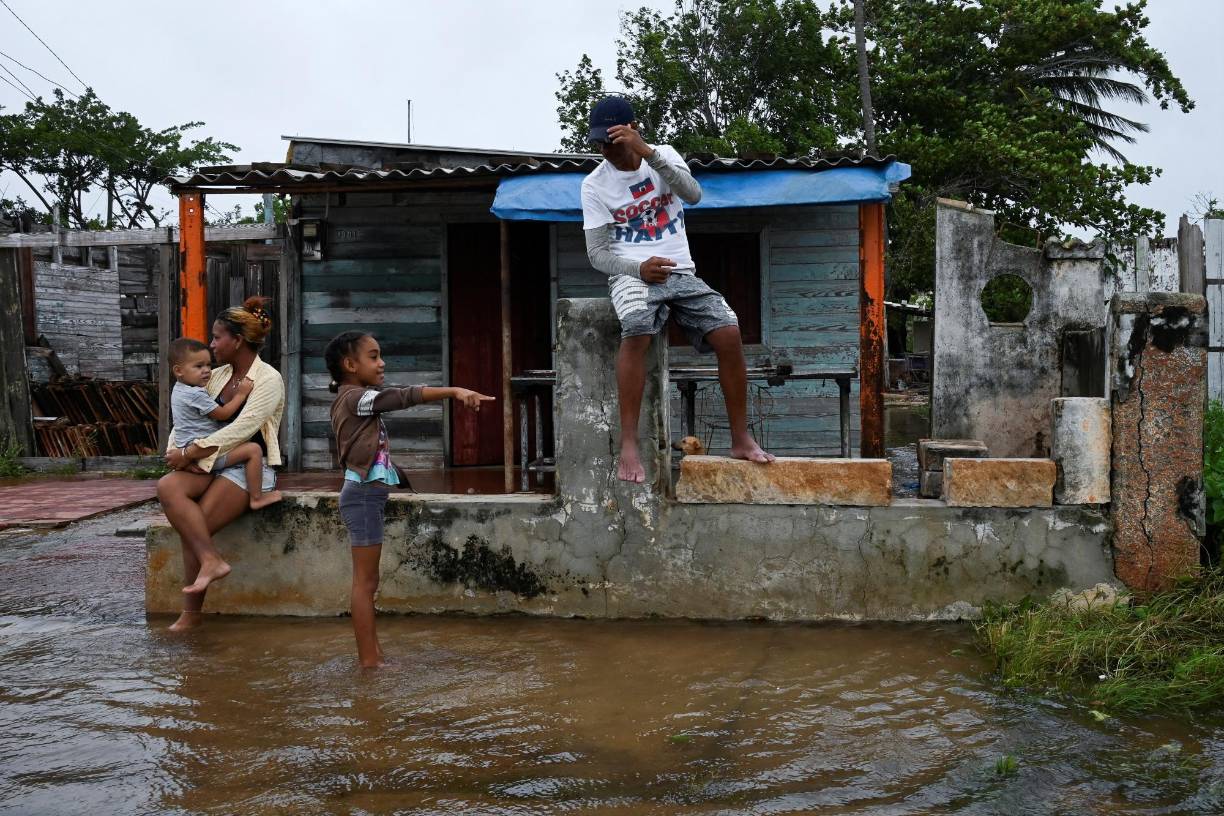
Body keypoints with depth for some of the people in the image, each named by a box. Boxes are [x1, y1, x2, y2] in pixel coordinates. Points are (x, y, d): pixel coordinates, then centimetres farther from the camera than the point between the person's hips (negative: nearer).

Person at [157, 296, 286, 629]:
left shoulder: (268, 380, -7)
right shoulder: (216, 376, 15)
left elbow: (239, 430, -19)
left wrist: (189, 453, -21)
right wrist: (176, 452, -7)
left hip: (250, 468, -6)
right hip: (210, 465, 6)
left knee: (195, 526, -23)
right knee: (168, 487, -26)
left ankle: (191, 612, -12)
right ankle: (210, 560, -30)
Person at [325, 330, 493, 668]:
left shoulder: (356, 400, 17)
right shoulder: (355, 397, -15)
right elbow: (404, 396, -25)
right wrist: (454, 391, -30)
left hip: (368, 495, 10)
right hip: (364, 495, -10)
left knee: (367, 581, 12)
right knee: (365, 582, -5)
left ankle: (373, 655, 18)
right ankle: (369, 660, 0)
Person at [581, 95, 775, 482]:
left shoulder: (664, 155, 6)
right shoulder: (595, 184, 2)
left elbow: (693, 194, -15)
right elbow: (597, 253, -1)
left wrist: (647, 152, -24)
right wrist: (639, 268, -21)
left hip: (680, 272, 3)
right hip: (631, 273, -2)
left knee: (729, 333, -20)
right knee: (637, 330, -36)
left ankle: (741, 438, -7)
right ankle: (628, 444, -36)